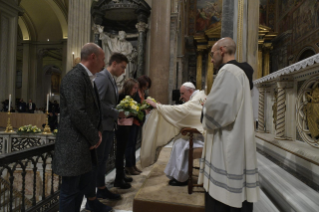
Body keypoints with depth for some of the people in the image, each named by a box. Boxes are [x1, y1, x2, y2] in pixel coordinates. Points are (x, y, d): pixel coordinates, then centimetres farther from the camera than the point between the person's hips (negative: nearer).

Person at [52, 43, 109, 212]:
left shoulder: (88, 78, 14)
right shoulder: (74, 77, -17)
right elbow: (77, 113, -25)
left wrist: (98, 131, 4)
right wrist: (94, 138, -13)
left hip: (85, 143, 9)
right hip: (74, 144, -9)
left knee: (83, 186, 23)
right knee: (70, 191, 4)